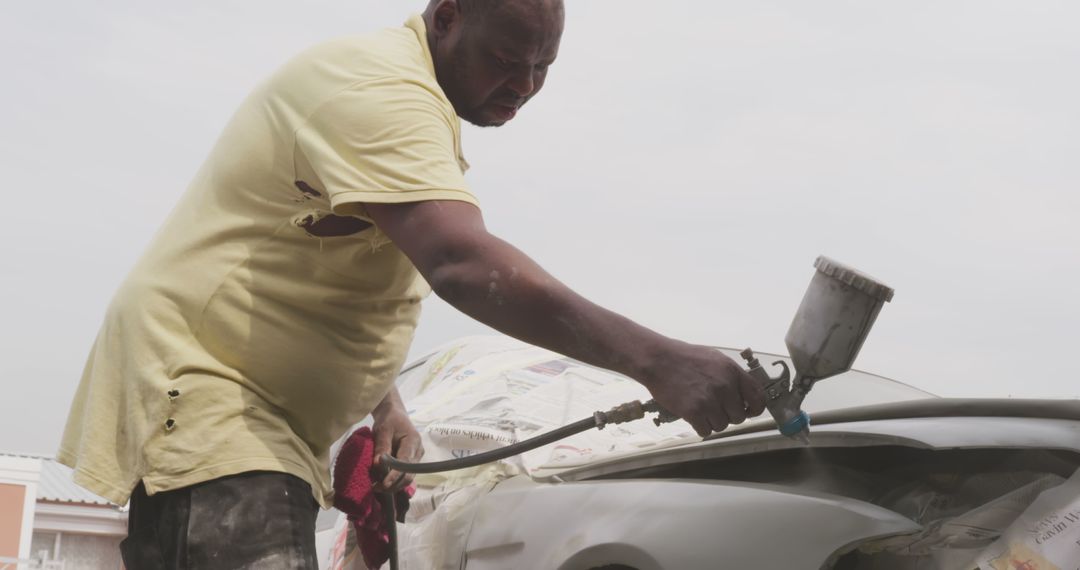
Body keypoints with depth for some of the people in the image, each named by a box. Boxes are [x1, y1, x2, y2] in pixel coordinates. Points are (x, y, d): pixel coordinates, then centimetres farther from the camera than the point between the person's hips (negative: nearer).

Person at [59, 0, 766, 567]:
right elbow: (464, 264, -33)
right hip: (199, 391, -10)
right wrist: (655, 361, -38)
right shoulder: (381, 87, -18)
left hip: (276, 425, 11)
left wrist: (387, 406, 7)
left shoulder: (421, 113, 16)